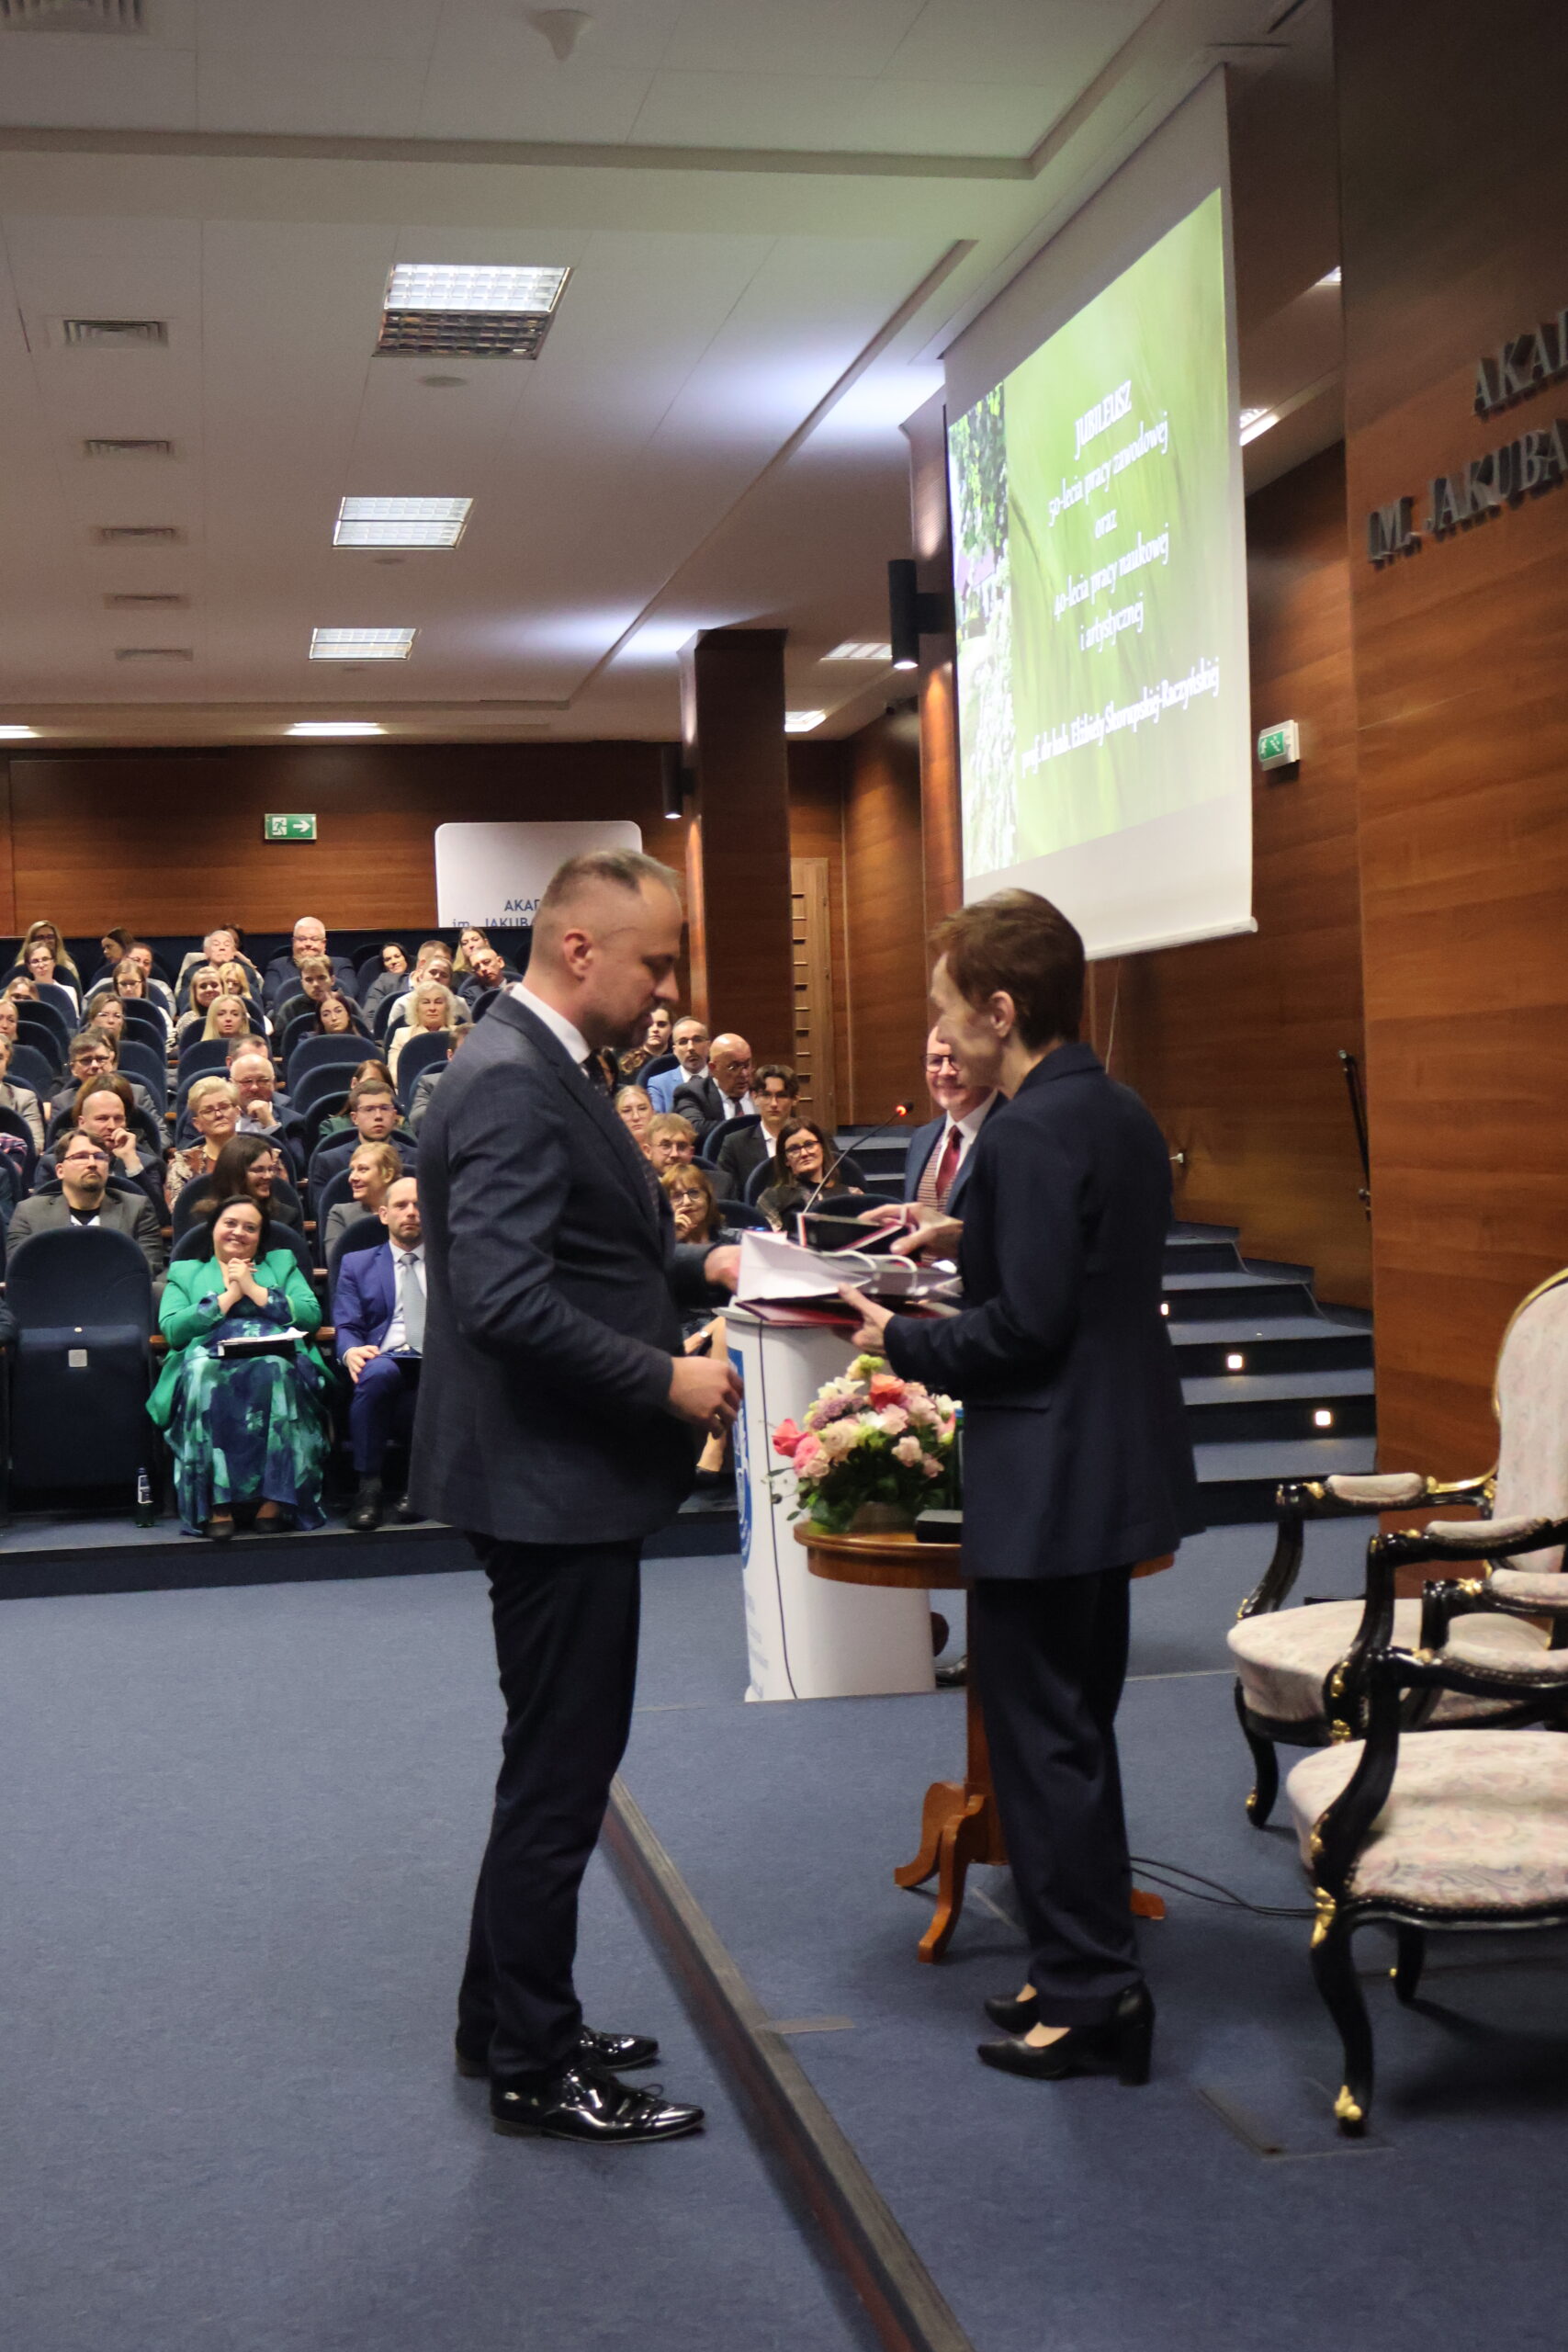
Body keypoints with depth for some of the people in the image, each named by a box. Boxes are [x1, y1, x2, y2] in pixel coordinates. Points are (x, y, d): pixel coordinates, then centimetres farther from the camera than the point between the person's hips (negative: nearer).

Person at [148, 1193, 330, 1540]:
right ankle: (217, 1503, -38)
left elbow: (312, 1316, 10)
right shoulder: (186, 1271, 28)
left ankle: (274, 1498, -37)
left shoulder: (282, 1263, 29)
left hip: (274, 1357, 0)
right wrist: (228, 1296, 3)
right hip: (210, 1357, 0)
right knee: (202, 1371, -38)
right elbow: (171, 1329, 7)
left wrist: (254, 1290, 4)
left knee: (274, 1370, -38)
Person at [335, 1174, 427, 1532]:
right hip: (385, 1358, 0)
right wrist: (351, 1351, -14)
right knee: (377, 1371, -39)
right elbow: (346, 1327, 11)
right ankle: (368, 1487, -26)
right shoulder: (357, 1264, 22)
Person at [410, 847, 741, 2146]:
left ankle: (510, 2020, 34)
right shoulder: (512, 1085, -21)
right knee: (559, 1778, 1)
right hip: (547, 1483, -11)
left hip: (567, 1477, 11)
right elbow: (506, 1302, -29)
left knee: (559, 1765, 20)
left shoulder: (545, 1068, 12)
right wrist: (666, 1380, -22)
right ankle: (535, 2071, 15)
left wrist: (696, 1266, 10)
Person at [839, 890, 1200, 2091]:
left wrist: (904, 1340, -10)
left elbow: (1025, 1325, -23)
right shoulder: (1122, 1114, 9)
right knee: (1075, 1727, 19)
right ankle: (1092, 1973, 30)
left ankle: (1093, 1995, 10)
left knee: (1044, 1737, 1)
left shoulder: (1027, 1134, -20)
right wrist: (955, 1243, 14)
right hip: (1114, 1467, 10)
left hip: (1046, 1484, -10)